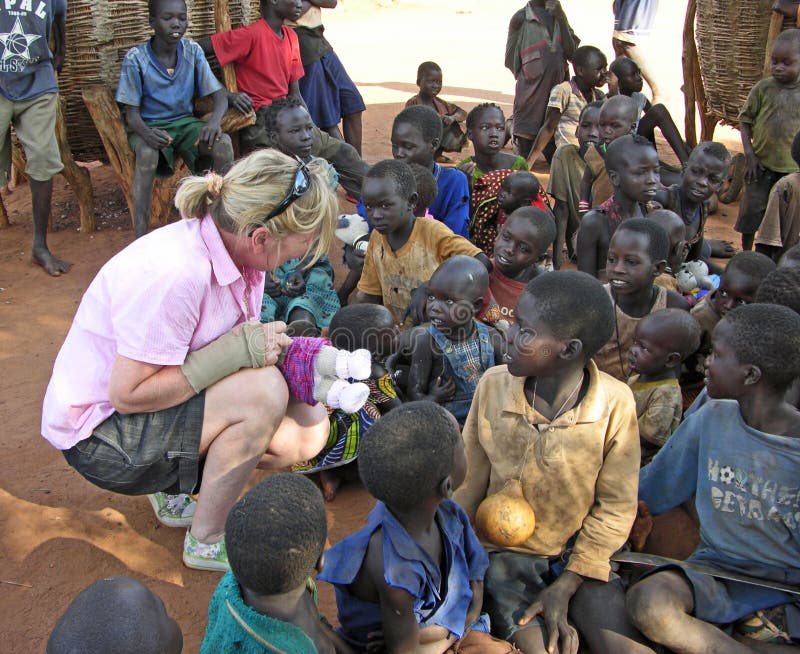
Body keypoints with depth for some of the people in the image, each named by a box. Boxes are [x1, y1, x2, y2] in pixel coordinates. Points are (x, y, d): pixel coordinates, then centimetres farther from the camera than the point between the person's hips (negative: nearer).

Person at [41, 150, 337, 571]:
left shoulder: (235, 248, -6)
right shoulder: (176, 272, -32)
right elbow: (127, 394, -27)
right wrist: (237, 350, -30)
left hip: (157, 399, 8)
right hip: (100, 433, -8)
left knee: (306, 435, -7)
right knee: (263, 391, -29)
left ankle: (176, 484, 13)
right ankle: (207, 543, -7)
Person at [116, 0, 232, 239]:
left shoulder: (193, 52, -4)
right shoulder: (136, 58, -12)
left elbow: (220, 96, -5)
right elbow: (132, 113, -11)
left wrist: (214, 120, -29)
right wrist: (146, 132, -35)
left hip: (185, 122, 3)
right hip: (149, 126, -3)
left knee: (223, 143, -27)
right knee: (147, 153, -37)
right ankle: (140, 237, -33)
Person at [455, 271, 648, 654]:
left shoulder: (615, 403, -18)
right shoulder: (494, 385, -14)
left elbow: (615, 506, -10)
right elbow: (469, 483, -3)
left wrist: (565, 586, -12)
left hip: (579, 550, 0)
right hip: (507, 549, 0)